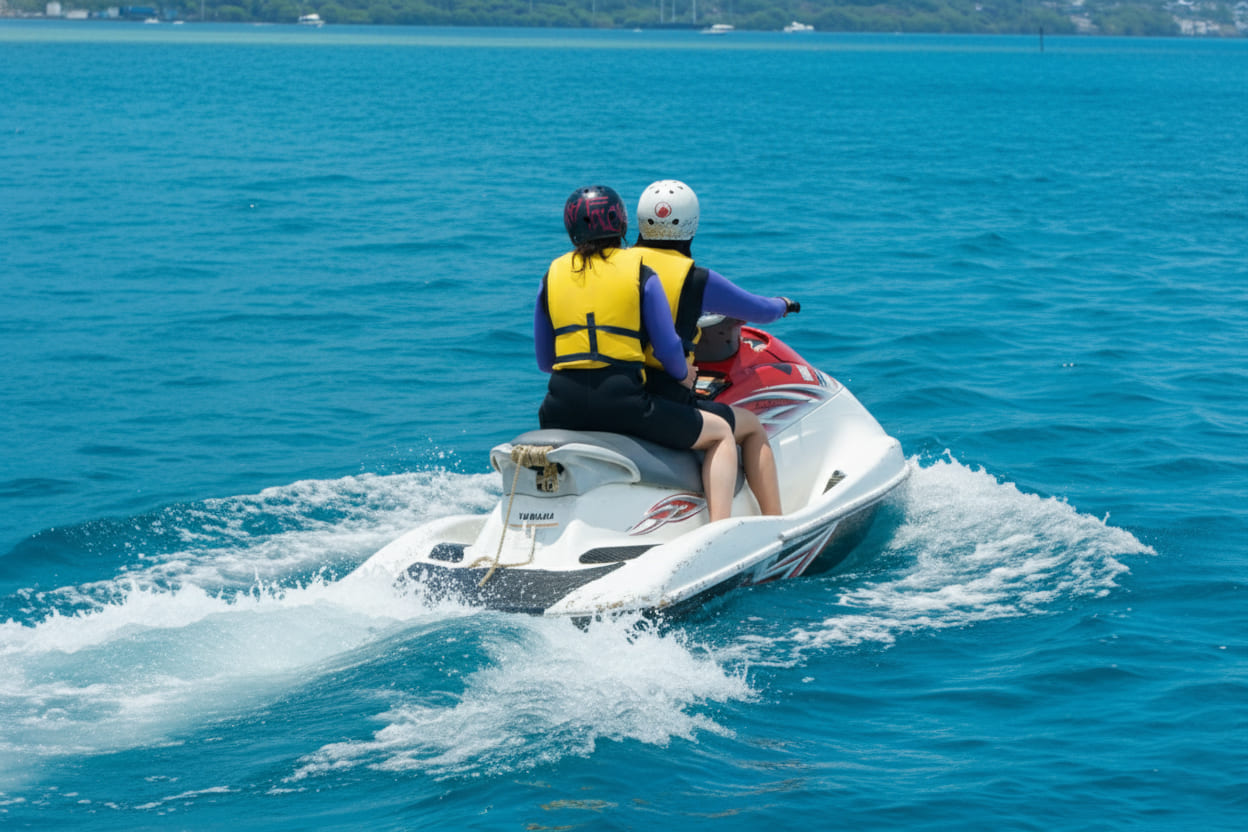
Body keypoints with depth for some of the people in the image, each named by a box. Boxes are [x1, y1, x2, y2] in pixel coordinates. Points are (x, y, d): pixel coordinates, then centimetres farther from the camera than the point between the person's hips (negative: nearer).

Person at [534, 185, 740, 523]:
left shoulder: (553, 274, 12)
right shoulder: (639, 271, 2)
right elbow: (668, 349, -1)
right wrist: (684, 377, 21)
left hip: (562, 406, 4)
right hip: (623, 403, -4)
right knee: (721, 432, 13)